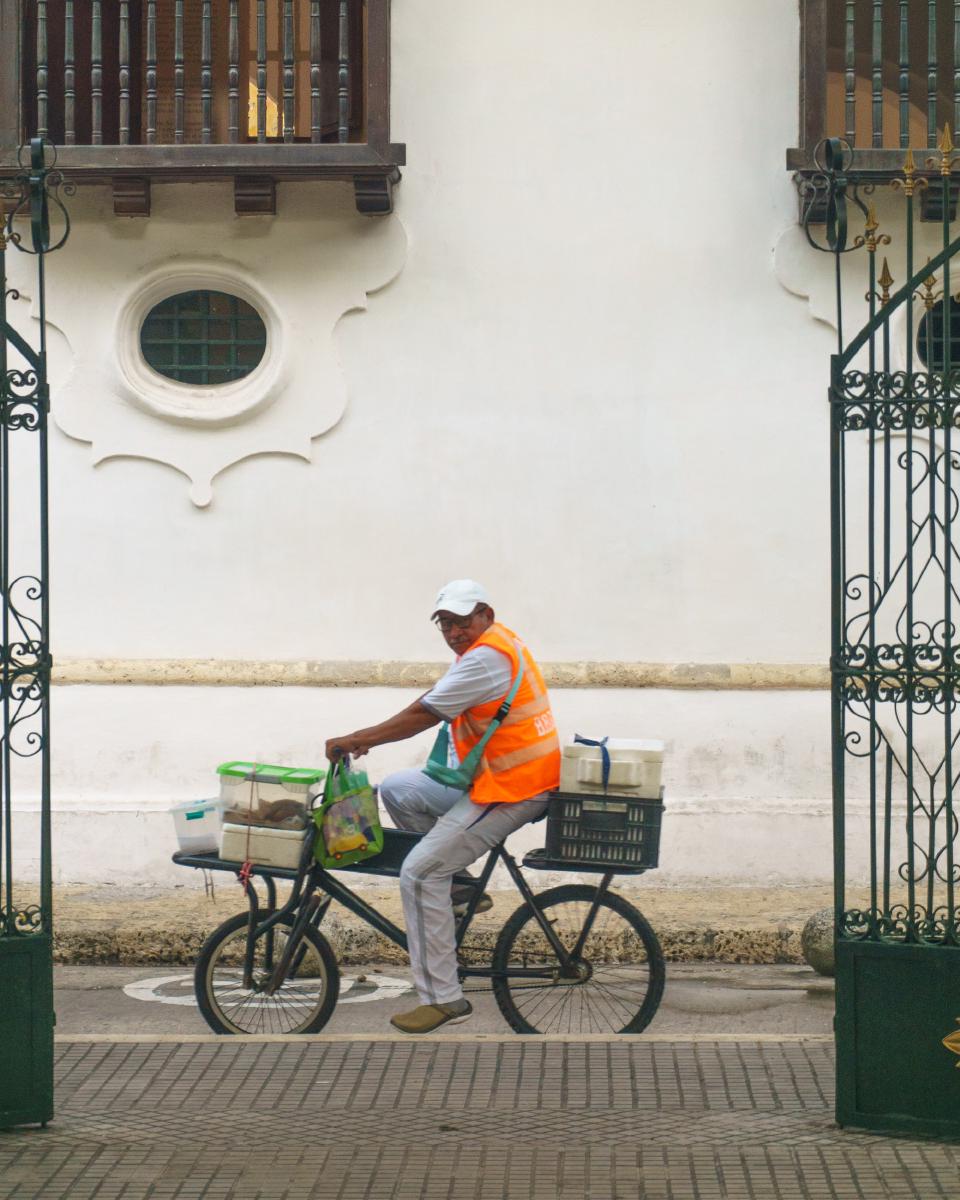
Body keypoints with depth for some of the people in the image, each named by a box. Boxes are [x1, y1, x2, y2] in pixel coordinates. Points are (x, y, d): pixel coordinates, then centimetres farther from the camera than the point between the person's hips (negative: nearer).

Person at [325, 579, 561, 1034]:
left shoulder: (486, 658, -20)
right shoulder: (490, 643, 13)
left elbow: (423, 716, -20)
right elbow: (429, 705, 14)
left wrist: (355, 740, -13)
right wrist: (366, 736, 6)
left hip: (510, 791, -11)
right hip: (490, 778, 11)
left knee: (419, 875, -13)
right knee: (397, 790, 12)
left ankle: (443, 1000, -10)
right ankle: (459, 886, 15)